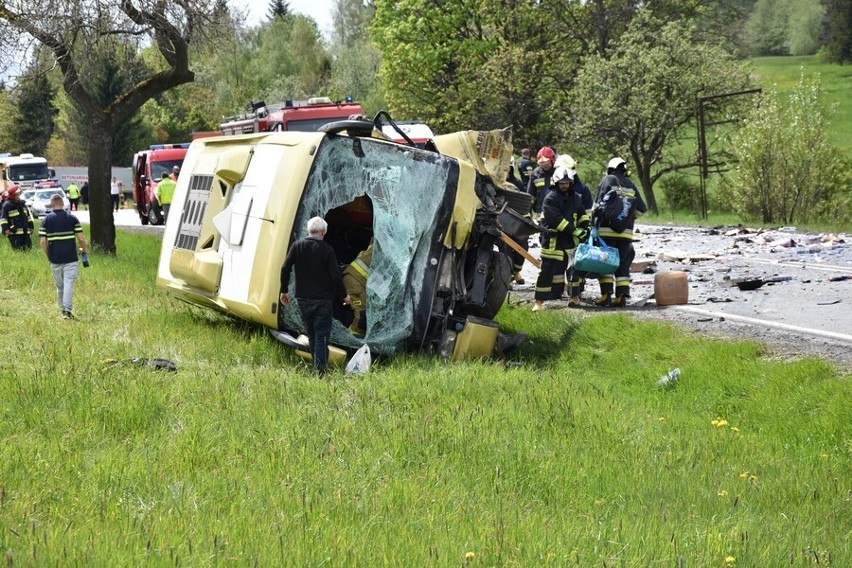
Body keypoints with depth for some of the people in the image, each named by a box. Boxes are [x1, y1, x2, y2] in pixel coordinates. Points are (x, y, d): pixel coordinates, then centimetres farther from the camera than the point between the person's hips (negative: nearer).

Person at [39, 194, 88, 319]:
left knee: (59, 286, 13)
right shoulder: (72, 218, -1)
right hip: (70, 257, -2)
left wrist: (48, 256, 11)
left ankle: (63, 309, 21)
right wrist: (85, 250, 14)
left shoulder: (46, 220, 3)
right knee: (69, 283, -5)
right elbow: (80, 238, -4)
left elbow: (42, 241, -1)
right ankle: (67, 310, -16)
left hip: (54, 258, 2)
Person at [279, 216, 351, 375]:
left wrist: (284, 291, 9)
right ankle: (320, 371, -9)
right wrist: (344, 295, 3)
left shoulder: (297, 246, 1)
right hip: (323, 301, -3)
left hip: (304, 300, 3)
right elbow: (335, 275, -10)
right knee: (321, 336, -1)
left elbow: (285, 268, -3)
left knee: (311, 335, 17)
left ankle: (317, 368, 21)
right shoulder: (327, 249, -9)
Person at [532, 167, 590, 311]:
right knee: (547, 271, -7)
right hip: (553, 239, -6)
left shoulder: (576, 198, 8)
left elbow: (582, 214, 23)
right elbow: (556, 219, -22)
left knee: (560, 270, 15)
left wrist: (585, 227, 4)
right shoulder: (550, 198, -14)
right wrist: (575, 231, -22)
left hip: (569, 240, 6)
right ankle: (539, 301, -5)